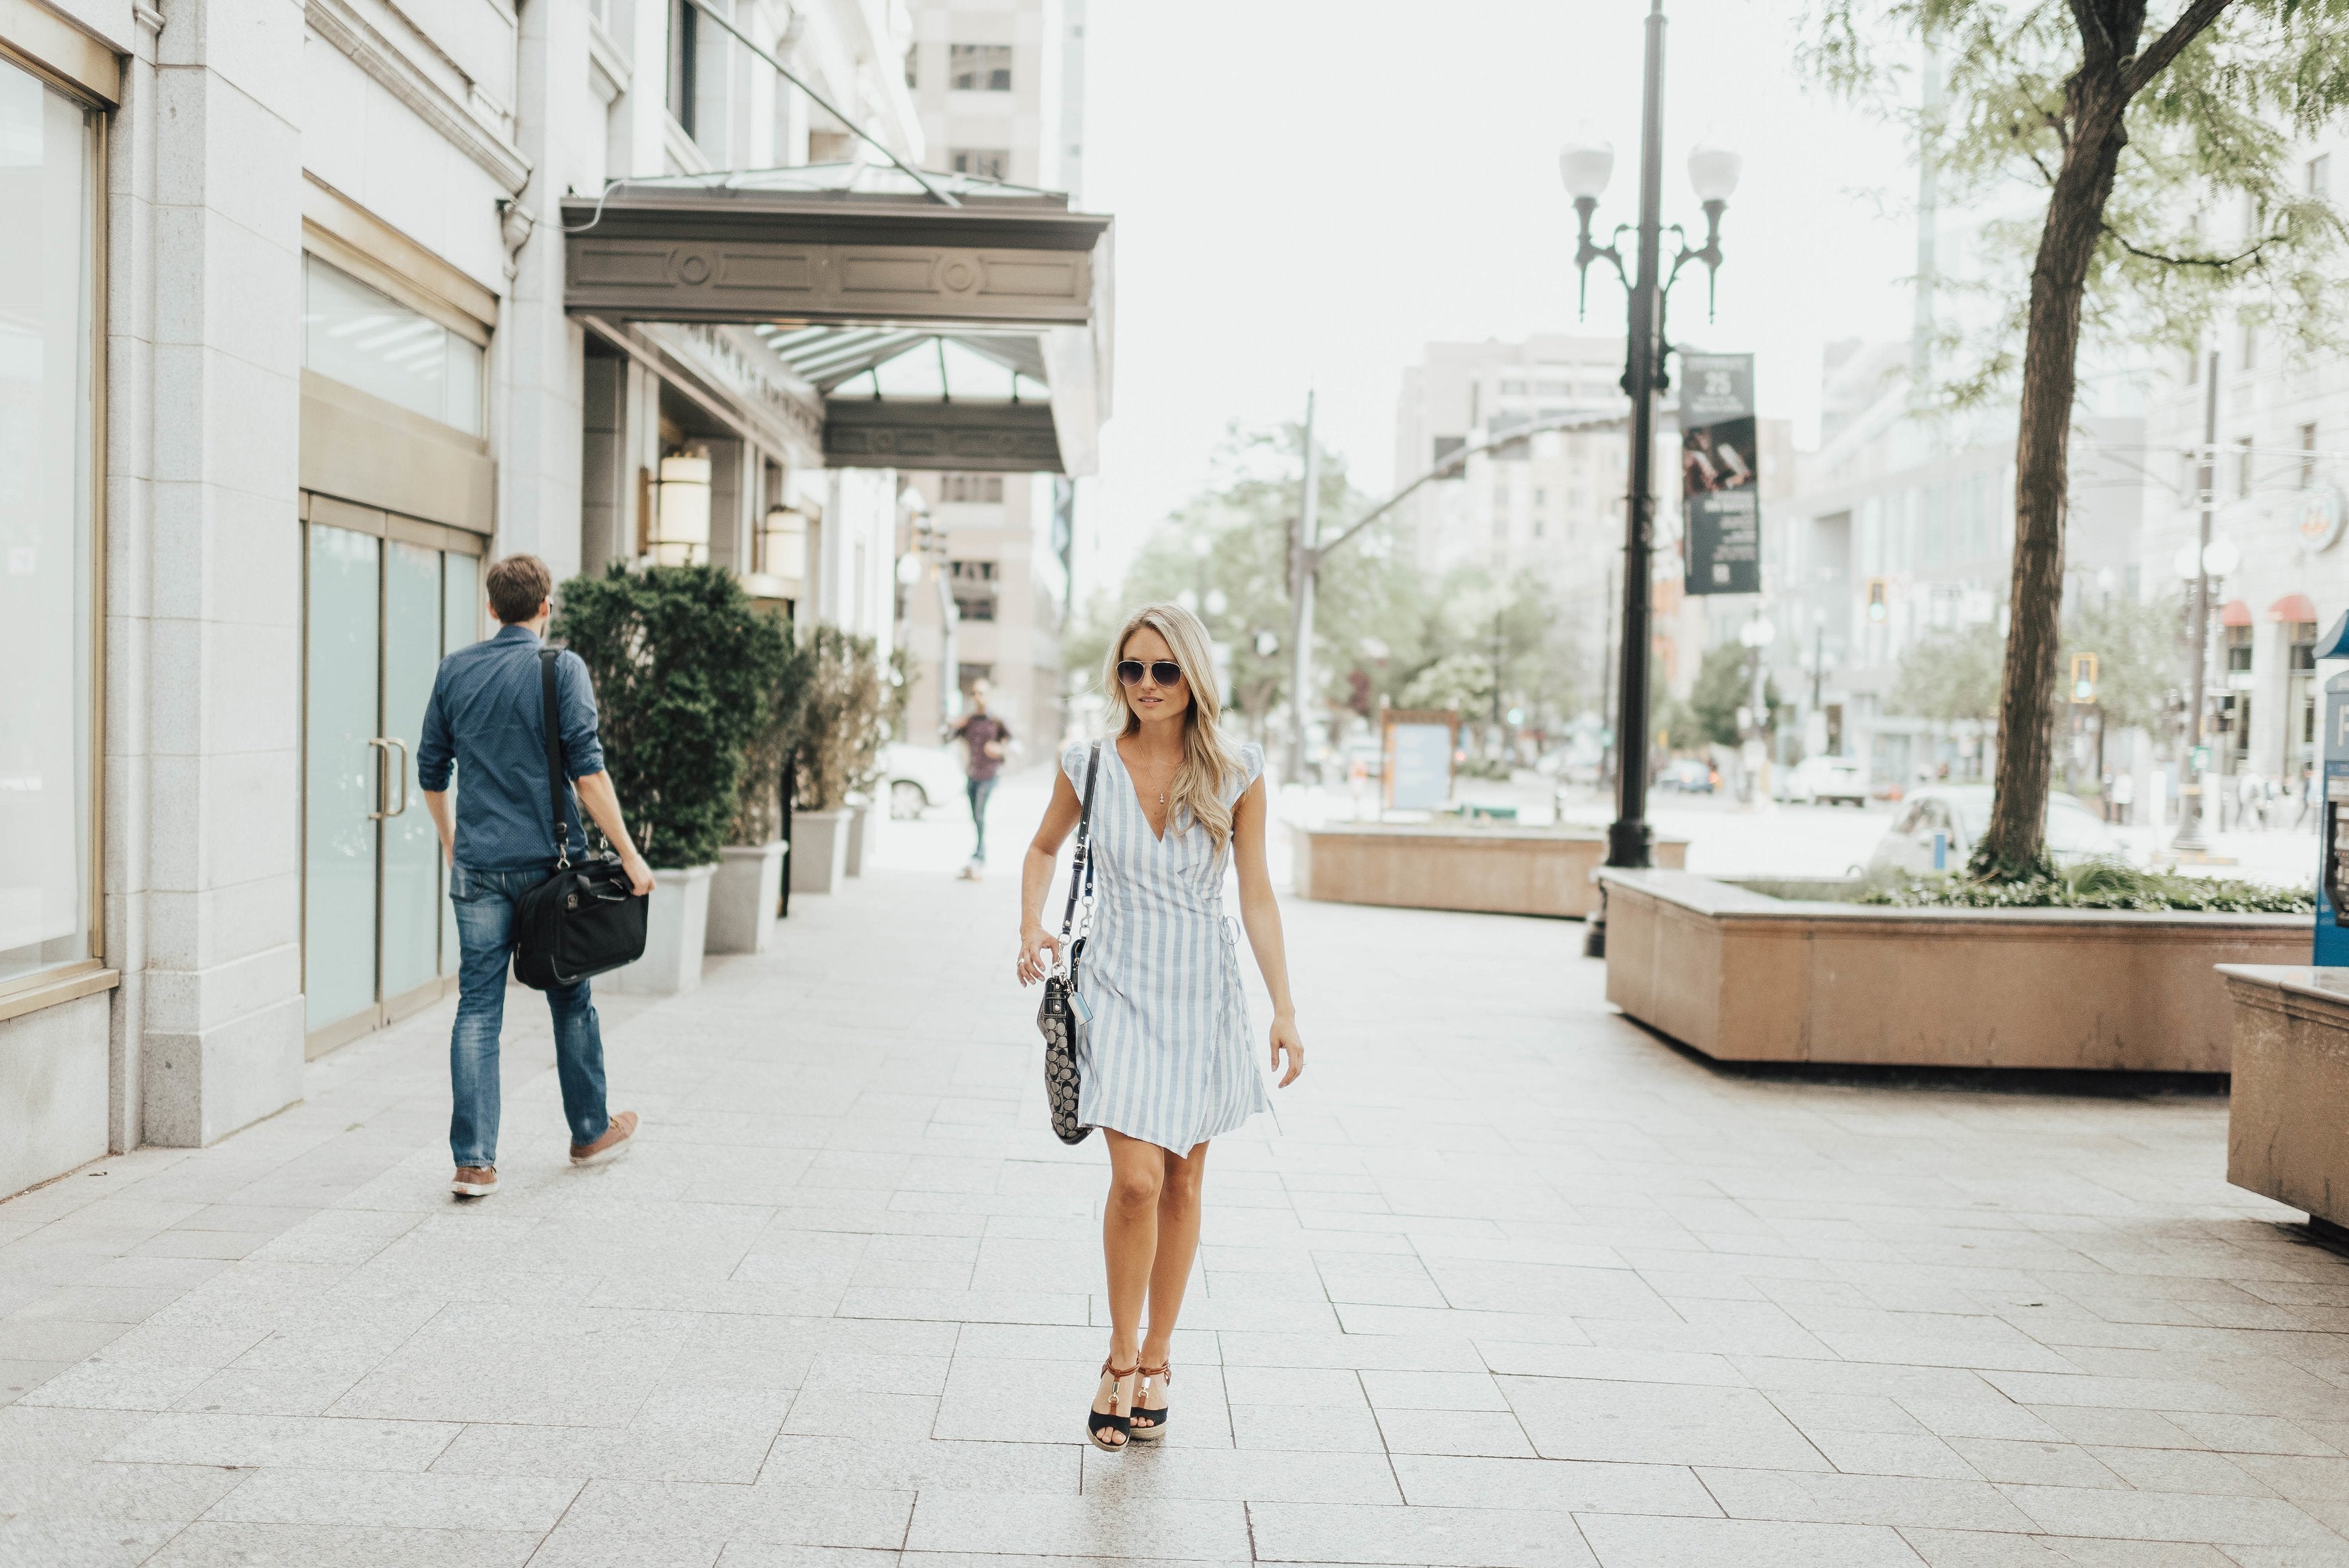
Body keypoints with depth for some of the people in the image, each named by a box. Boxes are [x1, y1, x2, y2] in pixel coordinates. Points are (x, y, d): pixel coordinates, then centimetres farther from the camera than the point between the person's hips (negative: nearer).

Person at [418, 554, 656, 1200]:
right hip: (550, 858, -3)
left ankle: (474, 1160, -1)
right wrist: (628, 854, -10)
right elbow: (587, 770, -13)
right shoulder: (561, 668, -7)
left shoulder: (455, 670, 7)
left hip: (478, 865, 3)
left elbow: (431, 772, 13)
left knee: (477, 1009, 3)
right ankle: (590, 1133, 27)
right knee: (571, 1001, 12)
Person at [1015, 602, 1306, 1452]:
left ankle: (1156, 1357, 26)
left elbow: (1257, 896, -1)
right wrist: (1032, 928, -2)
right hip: (1120, 988, -1)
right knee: (1136, 1180, -12)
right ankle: (1121, 1360, 9)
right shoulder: (1088, 766, -3)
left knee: (1182, 1184, 9)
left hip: (1204, 994, 1)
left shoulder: (1235, 774, -4)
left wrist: (1284, 1009, -4)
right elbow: (1044, 849, 15)